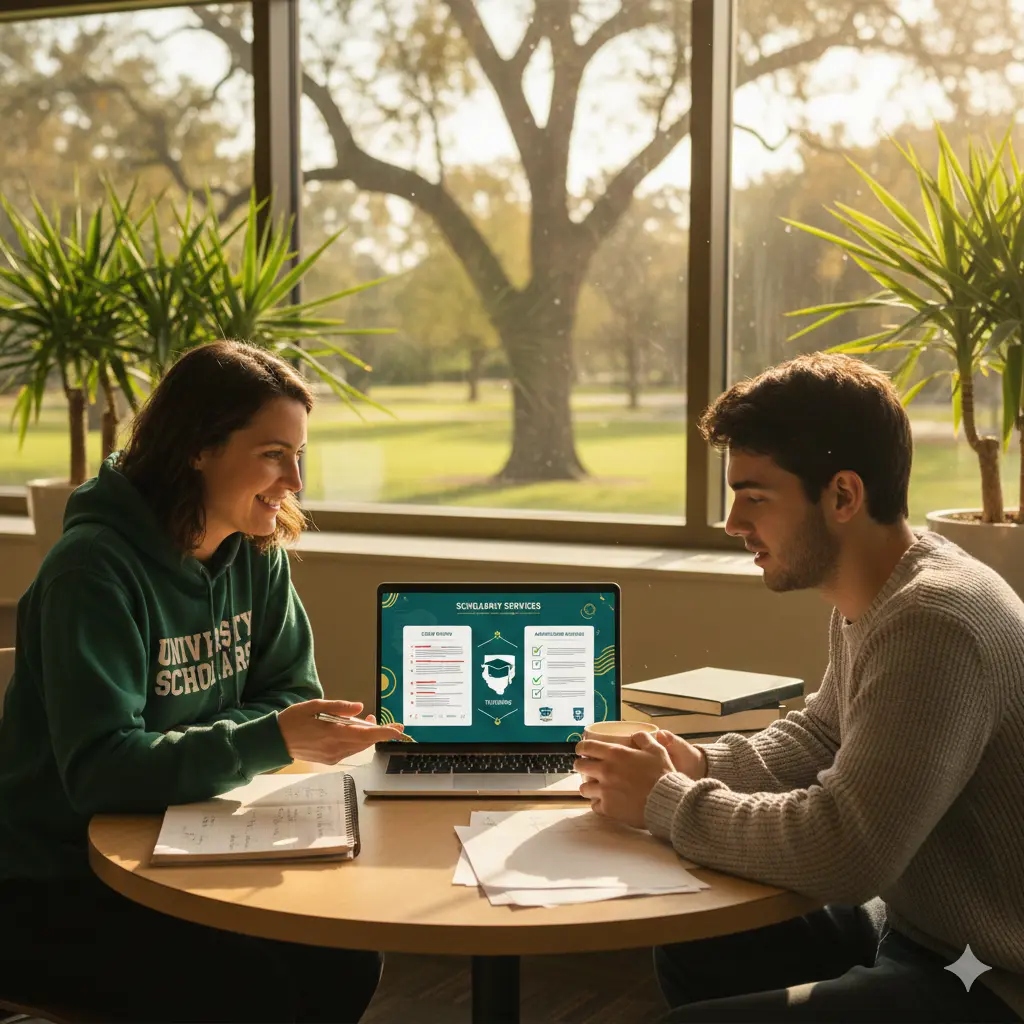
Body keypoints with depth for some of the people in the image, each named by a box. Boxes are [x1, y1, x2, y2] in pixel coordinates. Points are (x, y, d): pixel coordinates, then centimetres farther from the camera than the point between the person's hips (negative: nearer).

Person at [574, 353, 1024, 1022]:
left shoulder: (930, 625, -29)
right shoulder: (869, 601, 3)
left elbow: (840, 854, -31)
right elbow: (815, 737, 19)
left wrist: (664, 802, -17)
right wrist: (702, 767, -1)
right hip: (918, 928, 9)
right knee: (691, 952, 15)